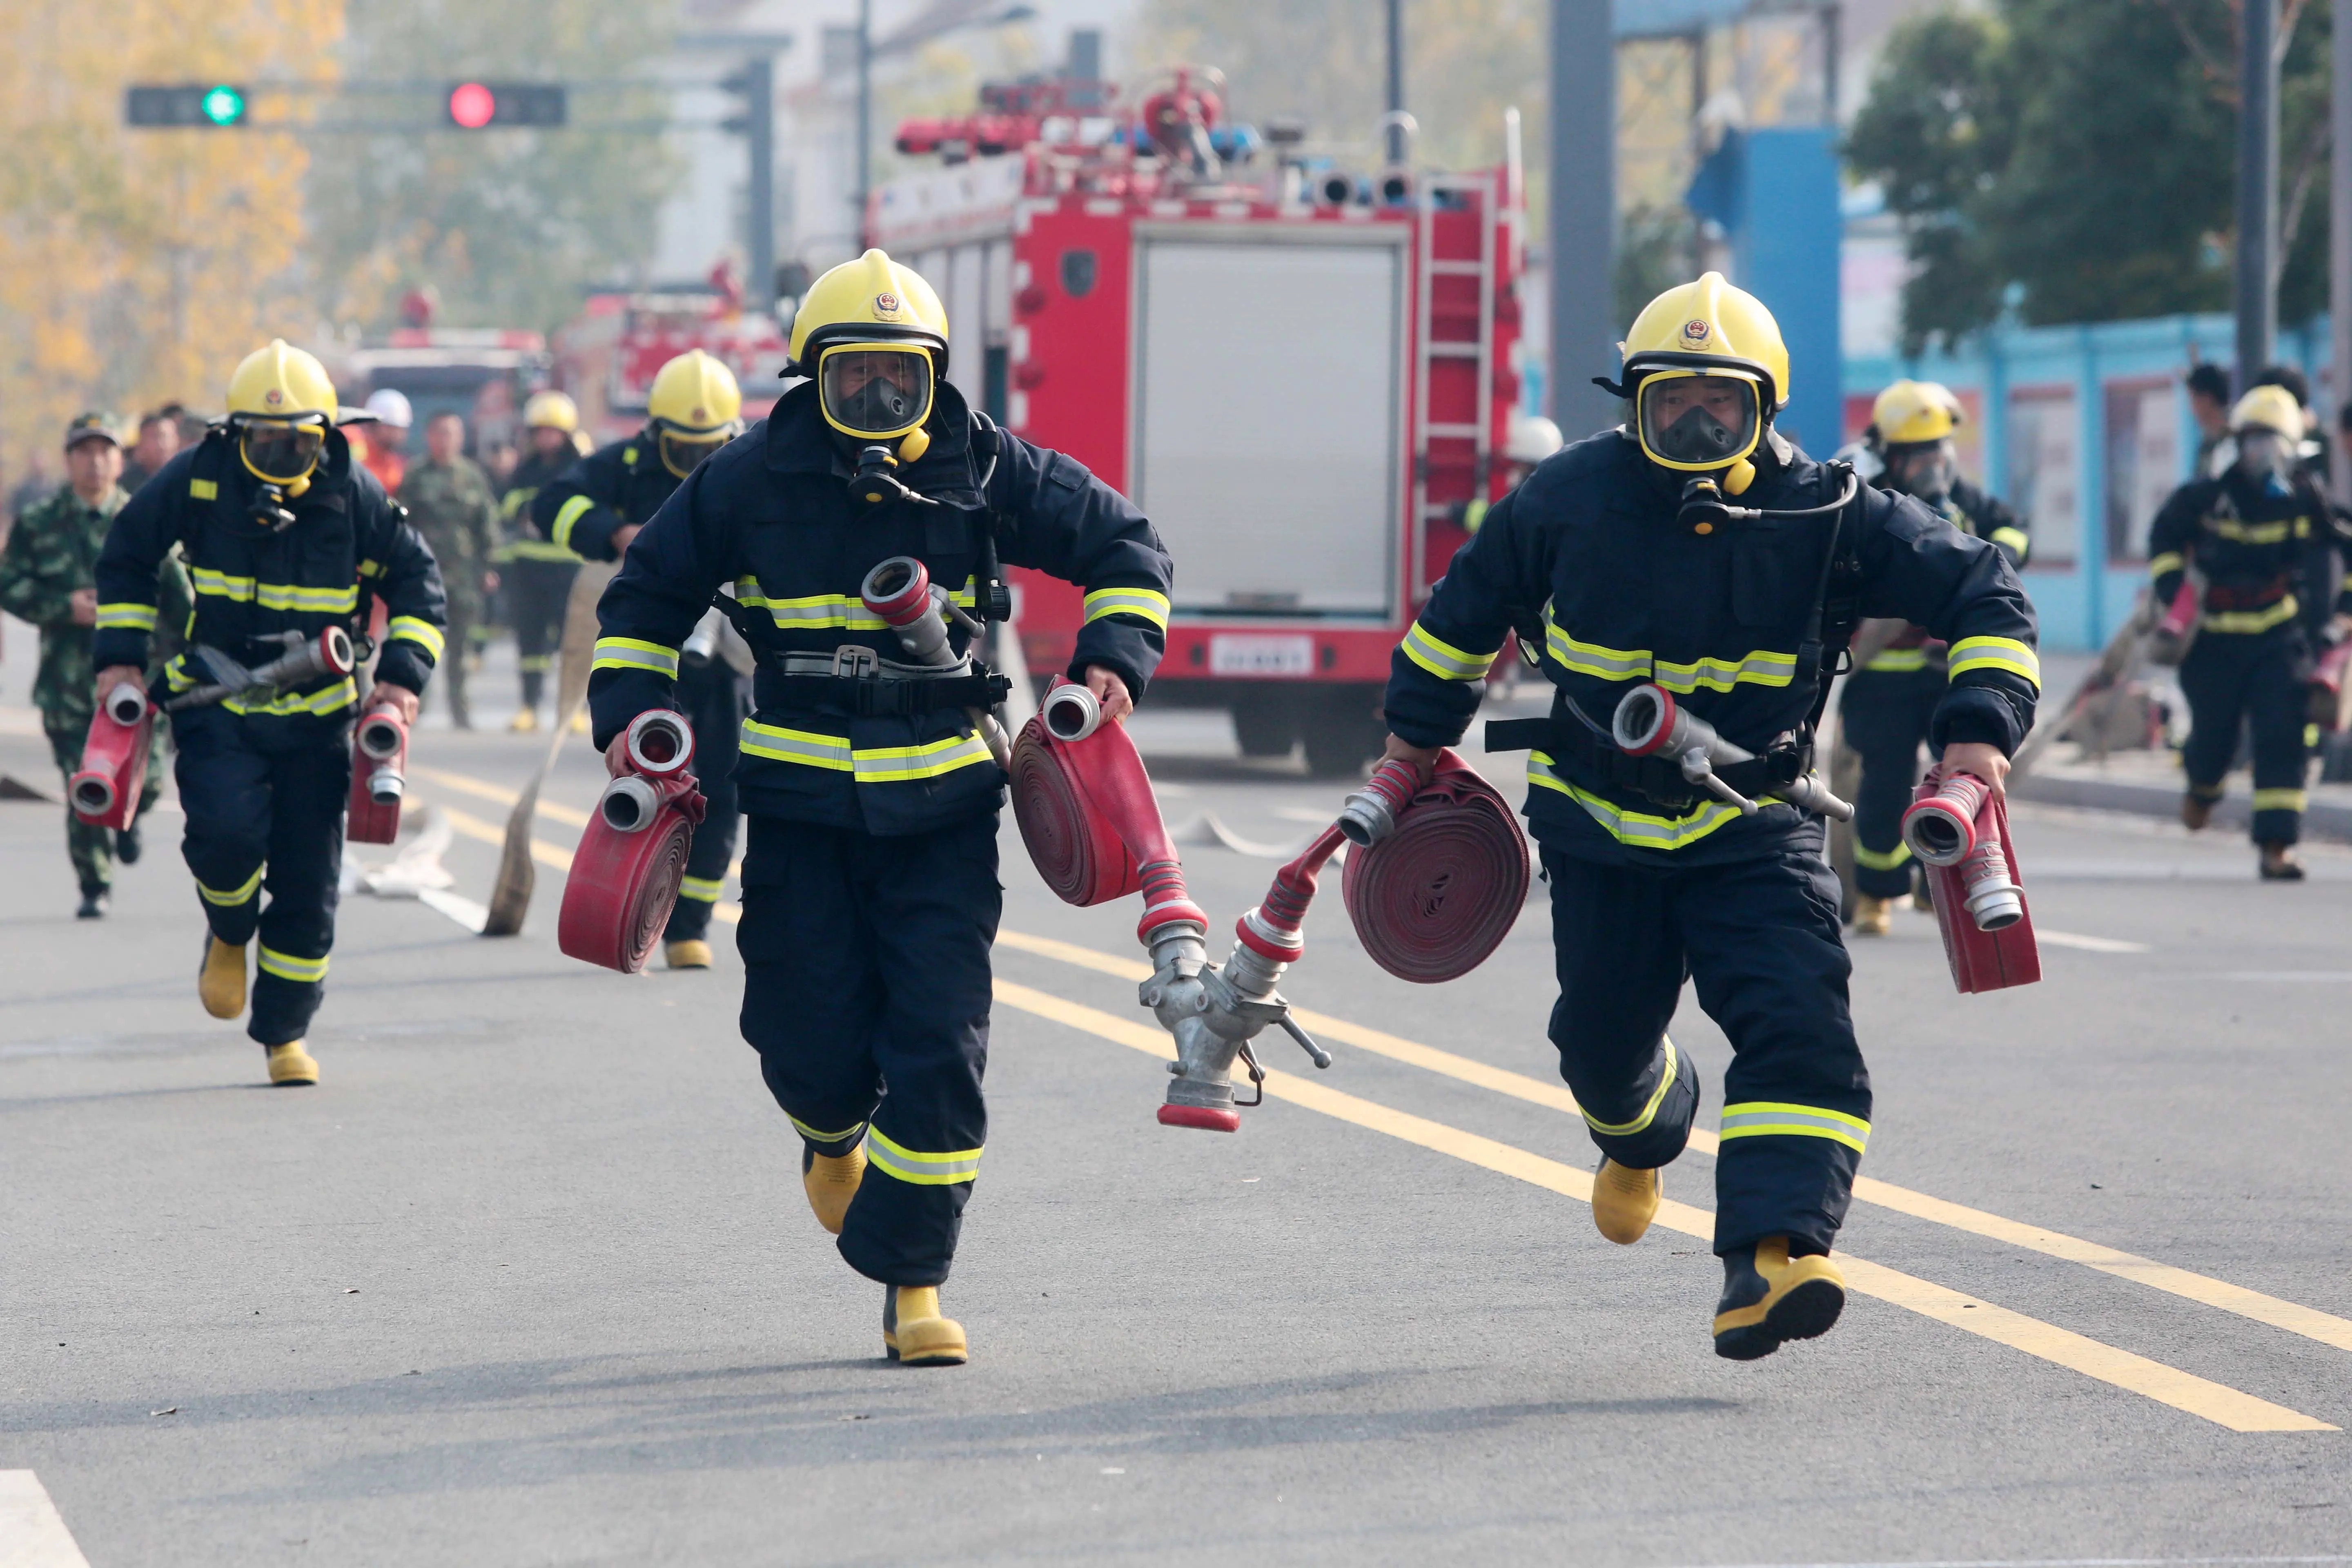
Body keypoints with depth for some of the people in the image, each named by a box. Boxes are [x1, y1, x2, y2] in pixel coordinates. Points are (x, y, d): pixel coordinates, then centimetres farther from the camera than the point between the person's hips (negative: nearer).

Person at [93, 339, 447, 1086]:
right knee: (228, 828, -25)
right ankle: (228, 935, 9)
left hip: (316, 716, 1)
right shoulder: (197, 479, -6)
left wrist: (402, 674, -5)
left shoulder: (352, 493, -5)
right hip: (215, 706, -1)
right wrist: (121, 654, 2)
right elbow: (126, 558, 8)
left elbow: (415, 578, 5)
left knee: (308, 880, 0)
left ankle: (285, 1033, 16)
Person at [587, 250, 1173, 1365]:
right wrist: (632, 713, 0)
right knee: (815, 1047, 0)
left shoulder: (986, 472, 0)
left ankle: (913, 1276, 5)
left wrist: (1114, 659, -3)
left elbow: (1125, 546, 11)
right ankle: (833, 1131, 39)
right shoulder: (751, 482, -1)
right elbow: (647, 595, 13)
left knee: (939, 1050, -8)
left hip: (943, 811, 0)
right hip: (801, 806, 0)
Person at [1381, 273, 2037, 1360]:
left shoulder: (1827, 515, -14)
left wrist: (1980, 729, -21)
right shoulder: (1570, 498, -11)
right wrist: (1418, 731, 17)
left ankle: (1769, 1257, -31)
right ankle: (1643, 1133, 51)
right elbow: (1470, 604, 8)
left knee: (1797, 1027, -21)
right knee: (1604, 1037, 12)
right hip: (1599, 823, 1)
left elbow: (1985, 597, -8)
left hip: (1751, 830, -1)